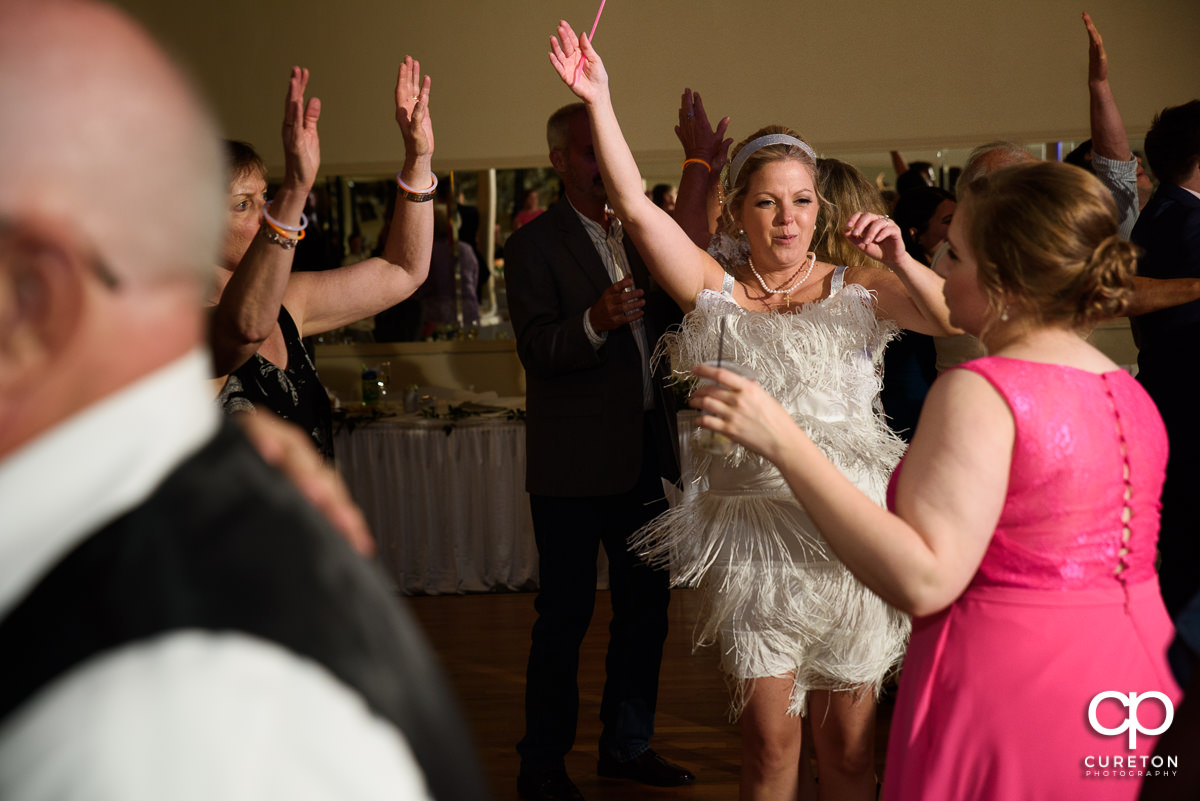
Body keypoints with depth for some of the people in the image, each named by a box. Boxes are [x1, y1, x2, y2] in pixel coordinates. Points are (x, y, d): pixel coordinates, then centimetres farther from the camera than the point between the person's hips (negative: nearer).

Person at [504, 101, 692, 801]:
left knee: (646, 602, 13)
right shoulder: (535, 244, -7)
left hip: (643, 454, 7)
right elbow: (536, 348, -16)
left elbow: (667, 324, 16)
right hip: (574, 461, -7)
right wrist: (594, 323, -35)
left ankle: (628, 744, 28)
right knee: (566, 613, 0)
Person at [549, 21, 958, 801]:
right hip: (754, 540, 0)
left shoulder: (857, 288, 4)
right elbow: (638, 208, -6)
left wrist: (900, 261, -22)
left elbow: (957, 319, -7)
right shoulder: (716, 291, 4)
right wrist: (599, 101, -11)